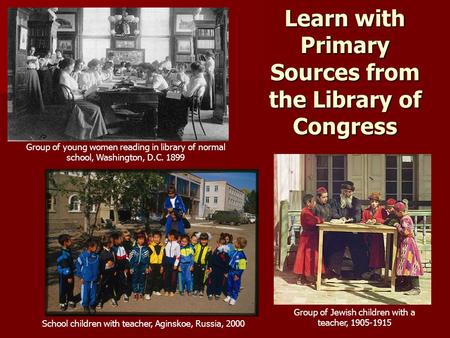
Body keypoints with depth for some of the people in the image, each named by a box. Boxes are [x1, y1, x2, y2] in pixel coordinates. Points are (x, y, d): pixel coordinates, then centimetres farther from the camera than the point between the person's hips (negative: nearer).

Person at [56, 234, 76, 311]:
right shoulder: (63, 255, -28)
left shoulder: (68, 251, 1)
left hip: (70, 273, 8)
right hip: (64, 275, -8)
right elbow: (65, 267, -24)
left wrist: (71, 275, 17)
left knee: (70, 288, 20)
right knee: (63, 289, 9)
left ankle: (70, 300, 36)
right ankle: (62, 303, 25)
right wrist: (69, 277, -18)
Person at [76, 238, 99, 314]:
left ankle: (92, 305, 31)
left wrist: (97, 275, 10)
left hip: (94, 279, 3)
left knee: (93, 293, 11)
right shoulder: (83, 256, -15)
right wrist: (81, 277, -5)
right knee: (85, 293, 7)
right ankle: (85, 306, 27)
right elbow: (78, 266, -6)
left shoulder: (96, 256, -4)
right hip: (85, 279, -3)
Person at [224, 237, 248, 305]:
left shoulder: (242, 254, -20)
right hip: (231, 271, 7)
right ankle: (229, 296, 32)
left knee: (235, 286, 6)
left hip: (236, 272, -7)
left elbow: (242, 267, -19)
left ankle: (233, 299, 18)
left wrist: (238, 275, -17)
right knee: (229, 284, 17)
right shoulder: (234, 252, 2)